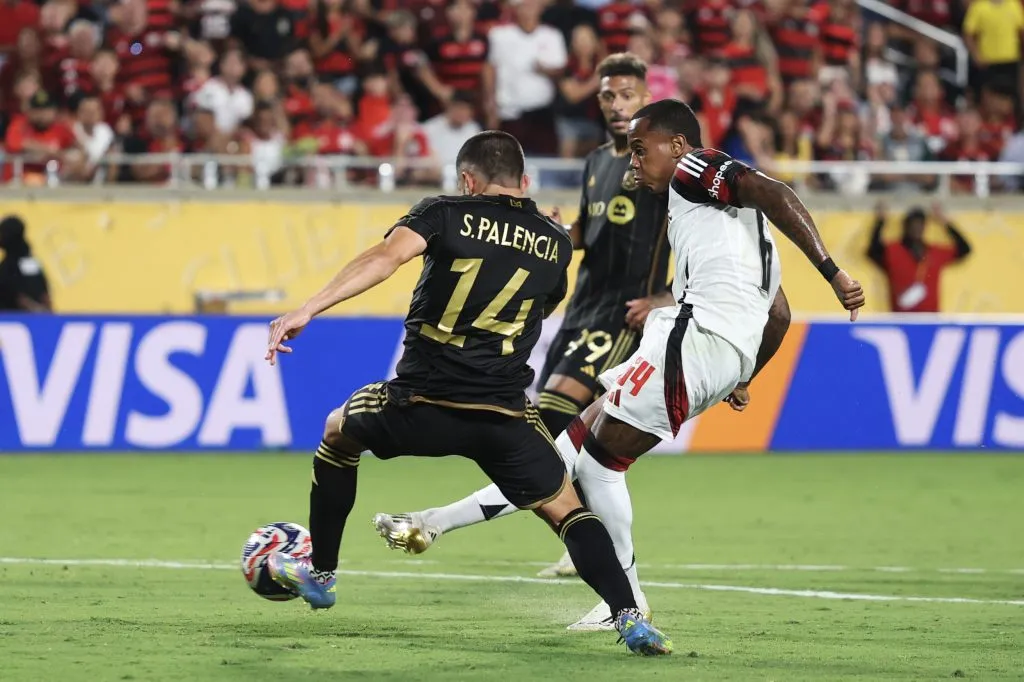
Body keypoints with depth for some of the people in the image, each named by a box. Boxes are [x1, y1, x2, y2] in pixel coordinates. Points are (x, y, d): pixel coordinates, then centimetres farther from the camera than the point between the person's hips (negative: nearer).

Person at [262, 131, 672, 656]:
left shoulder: (445, 214, 3)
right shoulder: (556, 243, 13)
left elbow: (385, 257, -13)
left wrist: (306, 311, -19)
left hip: (420, 406, -1)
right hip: (505, 417, 1)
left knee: (339, 430, 29)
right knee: (566, 511, 14)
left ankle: (320, 574, 37)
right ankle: (628, 617, -9)